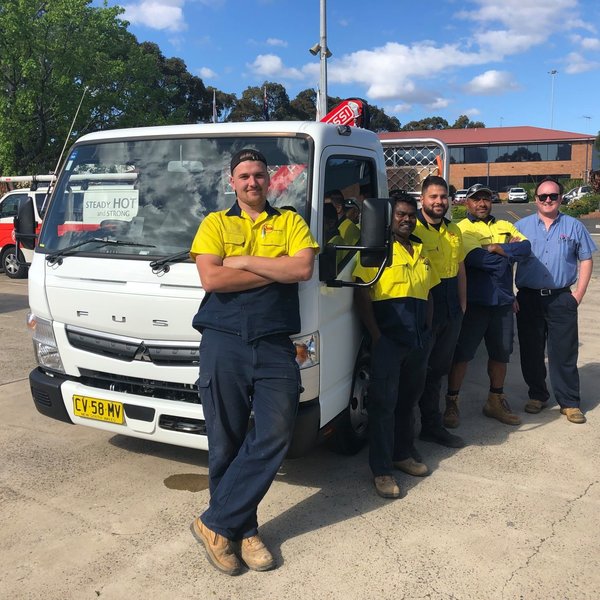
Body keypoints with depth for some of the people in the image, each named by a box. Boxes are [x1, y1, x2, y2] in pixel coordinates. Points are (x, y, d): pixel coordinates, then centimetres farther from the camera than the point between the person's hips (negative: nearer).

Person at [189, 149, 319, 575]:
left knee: (273, 437, -7)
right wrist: (277, 270, -5)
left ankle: (217, 524, 7)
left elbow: (303, 270, -5)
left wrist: (244, 261, -6)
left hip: (275, 347, 1)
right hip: (223, 344, -1)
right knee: (227, 443, 4)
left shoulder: (291, 222, 13)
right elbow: (211, 279, -7)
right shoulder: (215, 224, 10)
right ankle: (243, 531, 20)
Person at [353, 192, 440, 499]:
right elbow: (361, 293, -12)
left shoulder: (421, 250, 16)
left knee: (408, 399, 17)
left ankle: (402, 454, 33)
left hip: (418, 340, 7)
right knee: (383, 402, -2)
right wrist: (375, 334, -16)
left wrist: (426, 330, 13)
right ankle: (382, 470, 6)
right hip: (387, 338, -7)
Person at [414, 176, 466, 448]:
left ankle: (432, 426, 28)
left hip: (451, 311, 7)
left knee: (437, 370, 16)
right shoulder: (412, 228, -12)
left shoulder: (454, 231, 13)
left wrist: (462, 305, 15)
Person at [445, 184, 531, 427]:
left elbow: (526, 247, -4)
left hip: (503, 302, 6)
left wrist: (496, 248, -16)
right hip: (473, 302, -5)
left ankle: (496, 401, 30)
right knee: (461, 353, -1)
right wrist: (510, 253, -6)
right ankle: (451, 403, 12)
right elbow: (476, 258, -20)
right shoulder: (461, 229, -4)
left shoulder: (504, 226, 13)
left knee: (501, 353, 14)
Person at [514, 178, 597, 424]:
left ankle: (569, 402, 12)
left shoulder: (574, 226, 7)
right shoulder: (522, 226, 6)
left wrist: (579, 294, 0)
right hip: (528, 299, 1)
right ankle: (537, 395, 24)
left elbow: (586, 260, 9)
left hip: (561, 299, -1)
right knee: (531, 351, 8)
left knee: (564, 353, 1)